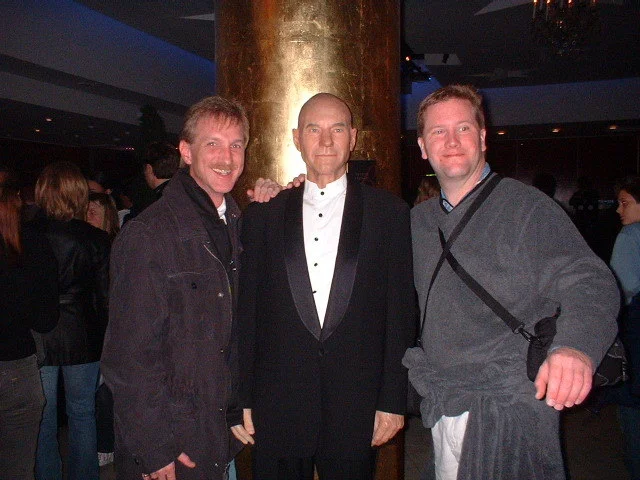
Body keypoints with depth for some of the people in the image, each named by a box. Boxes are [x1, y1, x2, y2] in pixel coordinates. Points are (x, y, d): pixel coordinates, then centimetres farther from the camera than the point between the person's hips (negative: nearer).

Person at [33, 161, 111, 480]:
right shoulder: (95, 239, -9)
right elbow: (104, 296, -5)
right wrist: (106, 339, 7)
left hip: (37, 336, 0)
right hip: (82, 338, 0)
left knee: (43, 418, 14)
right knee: (82, 414, 14)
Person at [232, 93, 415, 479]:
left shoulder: (389, 213, 0)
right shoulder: (263, 215, 4)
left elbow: (401, 313, -1)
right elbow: (247, 313, 4)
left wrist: (393, 402, -2)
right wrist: (241, 400, 3)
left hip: (356, 411, -1)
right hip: (277, 410, 1)